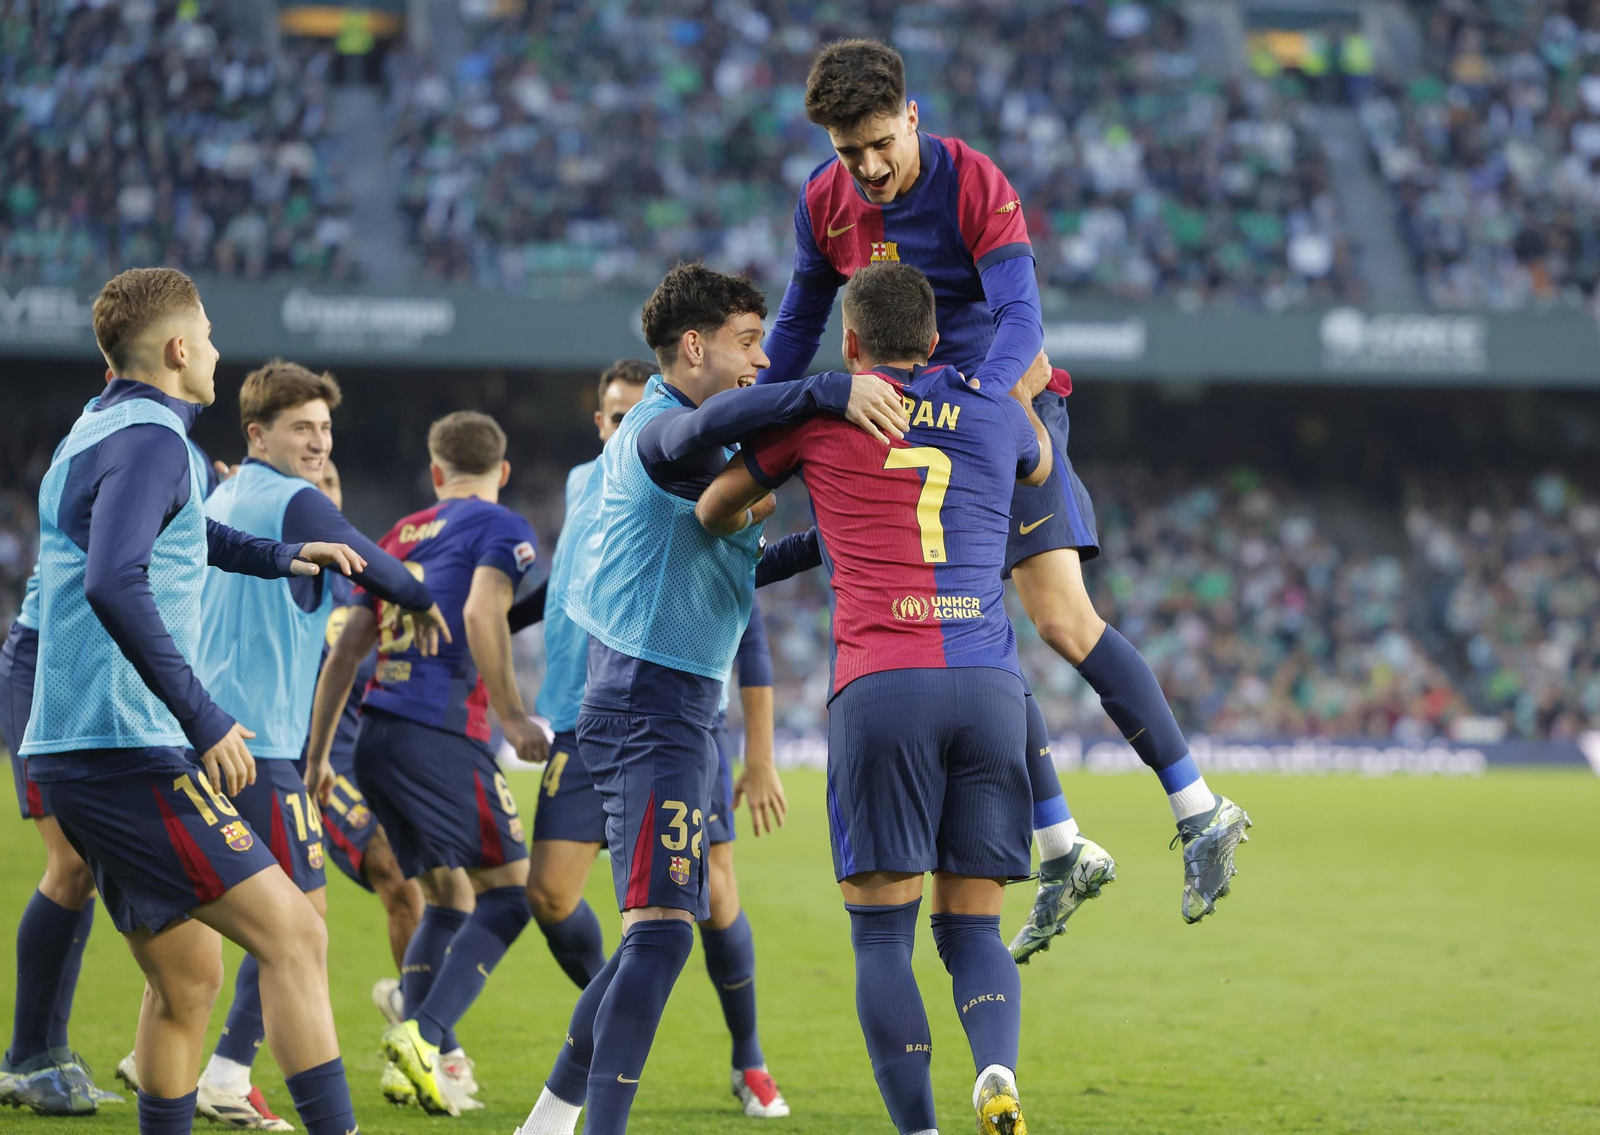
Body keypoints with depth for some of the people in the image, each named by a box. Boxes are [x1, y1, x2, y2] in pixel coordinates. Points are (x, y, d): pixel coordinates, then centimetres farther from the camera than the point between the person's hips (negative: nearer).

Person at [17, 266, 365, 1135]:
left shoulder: (96, 431, 19)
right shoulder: (150, 438, -12)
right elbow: (114, 583, -28)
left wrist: (277, 557, 43)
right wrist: (204, 719, -27)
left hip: (70, 754, 10)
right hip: (129, 754, -10)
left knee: (188, 973, 15)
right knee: (293, 935, -14)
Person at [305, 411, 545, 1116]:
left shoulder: (402, 535, 21)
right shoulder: (501, 528, 3)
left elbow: (346, 649, 20)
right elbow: (482, 615, -17)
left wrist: (317, 754, 24)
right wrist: (513, 716, -14)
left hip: (376, 735, 7)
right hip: (441, 734, -7)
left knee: (445, 900, 16)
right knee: (508, 893, -3)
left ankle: (421, 1060, 5)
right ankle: (423, 1036, -19)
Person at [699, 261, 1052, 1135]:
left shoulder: (822, 408, 10)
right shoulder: (995, 410, 17)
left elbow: (714, 512, 24)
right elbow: (1040, 470, 42)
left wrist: (750, 519, 45)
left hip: (880, 685, -3)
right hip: (990, 686, 3)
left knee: (882, 933, 2)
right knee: (973, 926, 7)